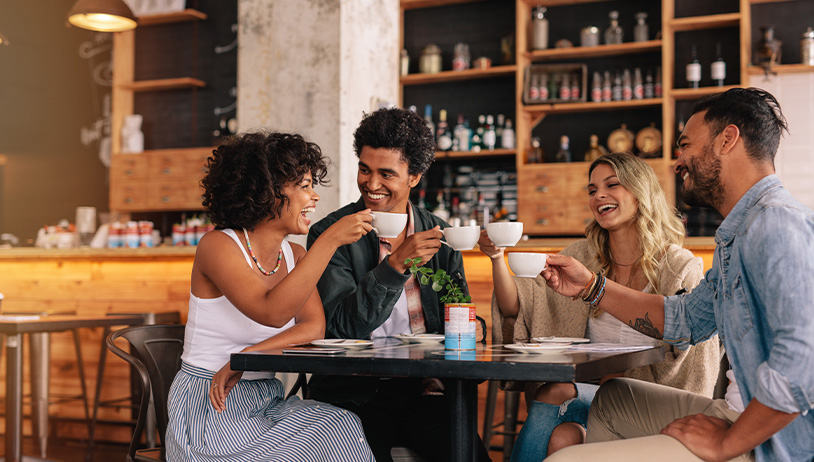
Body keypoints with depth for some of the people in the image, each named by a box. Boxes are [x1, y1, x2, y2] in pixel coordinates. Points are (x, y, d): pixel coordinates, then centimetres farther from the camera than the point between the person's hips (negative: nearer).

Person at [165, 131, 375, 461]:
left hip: (266, 403, 6)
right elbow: (272, 312, -26)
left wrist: (244, 358, -22)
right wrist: (331, 239, -26)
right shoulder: (217, 245, -11)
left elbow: (314, 327, -7)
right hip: (208, 407, -6)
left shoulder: (294, 256, 10)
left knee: (342, 427, -24)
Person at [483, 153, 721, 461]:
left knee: (555, 394, -30)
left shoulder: (681, 268, -3)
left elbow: (695, 370, -3)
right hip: (589, 394, 4)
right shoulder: (581, 257, 7)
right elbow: (517, 308, -1)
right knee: (561, 437, -31)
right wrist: (497, 257, -17)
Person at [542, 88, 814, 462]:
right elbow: (686, 319, 27)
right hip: (757, 423, 11)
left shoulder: (776, 223, -21)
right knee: (611, 399, 26)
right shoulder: (736, 235, 15)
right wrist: (591, 286, 20)